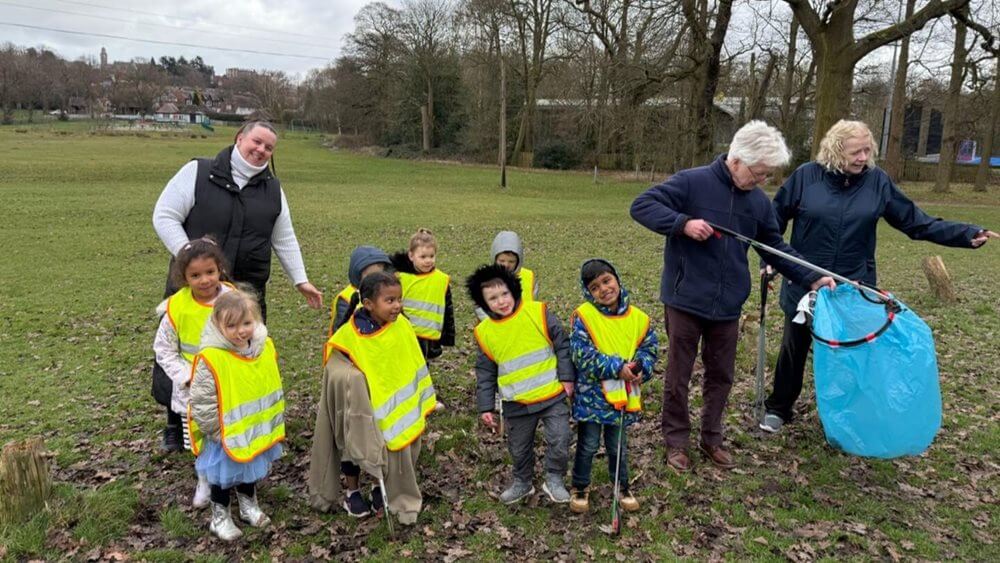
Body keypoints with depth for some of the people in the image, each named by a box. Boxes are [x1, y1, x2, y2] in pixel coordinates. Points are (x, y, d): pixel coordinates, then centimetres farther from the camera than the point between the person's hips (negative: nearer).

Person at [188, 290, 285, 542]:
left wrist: (269, 424, 9)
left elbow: (273, 387, 7)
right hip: (226, 436, -5)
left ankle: (248, 505, 49)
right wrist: (221, 432, -17)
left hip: (256, 431, 5)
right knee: (224, 476, 15)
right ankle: (220, 517, 38)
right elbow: (202, 403, -23)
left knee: (250, 470, 26)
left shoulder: (265, 347, -9)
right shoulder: (211, 359, -28)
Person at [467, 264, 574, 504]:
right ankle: (522, 482, 41)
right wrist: (485, 407, 3)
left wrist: (566, 377, -6)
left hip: (553, 396, -2)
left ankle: (554, 480, 23)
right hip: (517, 404, 2)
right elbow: (485, 373, 4)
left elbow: (562, 345, -2)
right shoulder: (484, 332, -5)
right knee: (519, 448, 17)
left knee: (559, 441, -2)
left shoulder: (538, 313, -11)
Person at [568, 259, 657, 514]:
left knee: (618, 446, 19)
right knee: (588, 445, 11)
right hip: (591, 394, -3)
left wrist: (641, 369, -17)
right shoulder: (583, 316, -14)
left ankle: (622, 486, 39)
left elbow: (649, 349, 4)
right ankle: (580, 487, 31)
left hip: (622, 396, 3)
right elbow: (581, 354, -19)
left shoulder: (638, 318, -3)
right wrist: (617, 368, -23)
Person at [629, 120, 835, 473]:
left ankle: (711, 438, 33)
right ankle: (676, 441, 24)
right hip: (685, 300, -5)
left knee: (721, 377, 16)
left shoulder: (758, 201, 5)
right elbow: (641, 206, -15)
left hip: (728, 305, 5)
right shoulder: (692, 182, -13)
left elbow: (776, 247, 15)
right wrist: (683, 223, -27)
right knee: (678, 377, 8)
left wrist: (812, 278, 7)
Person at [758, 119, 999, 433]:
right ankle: (778, 408, 29)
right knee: (794, 349, 11)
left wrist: (967, 234, -7)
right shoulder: (806, 176, -9)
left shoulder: (878, 181, -4)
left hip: (854, 289, 1)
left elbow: (917, 222, 0)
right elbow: (775, 218, 1)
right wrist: (768, 259, -2)